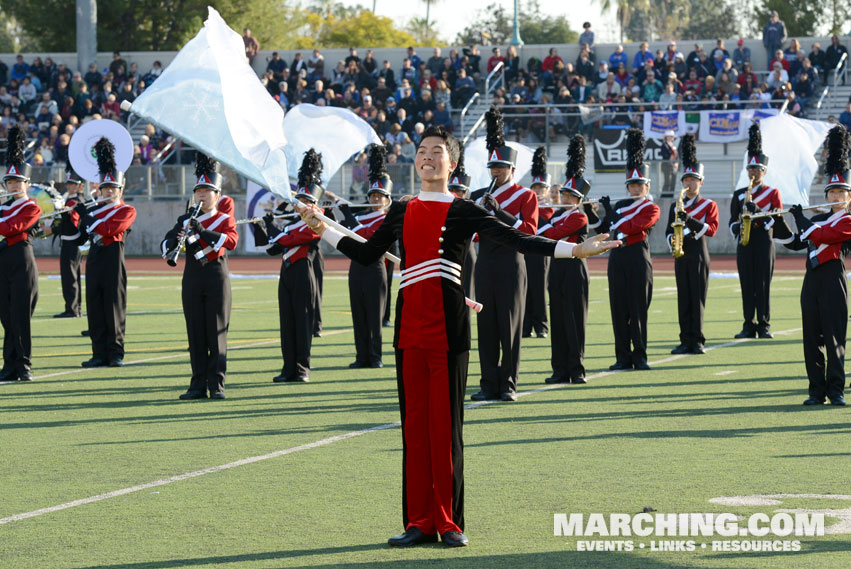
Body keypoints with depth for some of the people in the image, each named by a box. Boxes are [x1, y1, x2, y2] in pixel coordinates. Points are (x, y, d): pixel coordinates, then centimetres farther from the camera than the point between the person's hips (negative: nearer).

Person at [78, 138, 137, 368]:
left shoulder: (127, 211, -1)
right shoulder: (96, 210, 16)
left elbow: (108, 229, -17)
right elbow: (80, 237, 13)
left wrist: (85, 215, -12)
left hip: (113, 259, -6)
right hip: (94, 260, 6)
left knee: (114, 306, -3)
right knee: (94, 308, 4)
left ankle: (116, 354, 1)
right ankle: (100, 353, 8)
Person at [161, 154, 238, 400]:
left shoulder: (225, 220, 2)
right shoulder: (185, 221, 10)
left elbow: (231, 241, -18)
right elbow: (164, 246, 3)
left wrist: (202, 232, -27)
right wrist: (174, 240, -20)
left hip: (217, 280, -3)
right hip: (192, 280, 3)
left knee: (217, 333, -3)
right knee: (195, 334, 3)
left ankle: (217, 385, 0)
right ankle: (198, 385, 7)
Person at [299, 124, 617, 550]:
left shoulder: (464, 212, 0)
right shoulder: (401, 211, 12)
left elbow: (516, 241, -6)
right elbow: (368, 255, 21)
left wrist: (574, 249, -14)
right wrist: (323, 230, 24)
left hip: (447, 325, -4)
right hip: (410, 323, 4)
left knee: (446, 422, -1)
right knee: (414, 423, 4)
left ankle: (449, 522, 4)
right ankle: (420, 521, 8)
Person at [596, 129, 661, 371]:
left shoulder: (651, 208, -2)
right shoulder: (621, 205, 16)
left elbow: (630, 228, -17)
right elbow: (602, 229, 14)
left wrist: (611, 213, -12)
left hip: (638, 259, -5)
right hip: (618, 258, 5)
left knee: (638, 309, -3)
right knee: (619, 308, 3)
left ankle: (640, 356, 2)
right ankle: (623, 357, 6)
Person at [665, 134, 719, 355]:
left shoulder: (709, 205, 2)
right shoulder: (676, 206, 14)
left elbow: (712, 229, -11)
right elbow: (669, 229, 14)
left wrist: (690, 220, -24)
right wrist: (672, 241, -8)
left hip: (699, 253, -4)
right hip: (681, 254, 4)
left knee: (698, 298, -4)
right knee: (683, 298, 3)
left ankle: (698, 341, -1)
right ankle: (686, 340, 6)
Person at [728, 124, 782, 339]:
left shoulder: (773, 193, 4)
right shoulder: (739, 194, 13)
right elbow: (733, 220, 11)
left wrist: (756, 210, -20)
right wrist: (736, 227, -13)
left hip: (764, 242, -3)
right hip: (744, 243, 3)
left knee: (763, 285, -4)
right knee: (747, 285, 1)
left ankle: (764, 326, 0)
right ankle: (749, 327, 4)